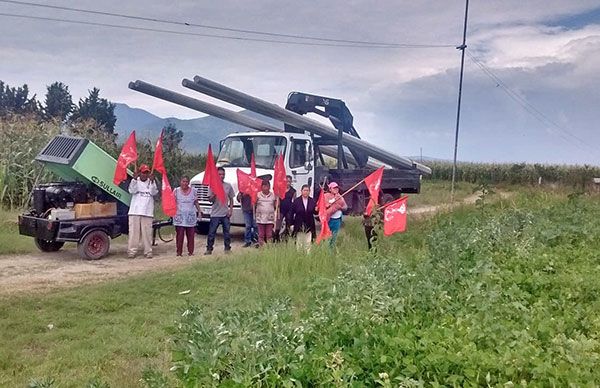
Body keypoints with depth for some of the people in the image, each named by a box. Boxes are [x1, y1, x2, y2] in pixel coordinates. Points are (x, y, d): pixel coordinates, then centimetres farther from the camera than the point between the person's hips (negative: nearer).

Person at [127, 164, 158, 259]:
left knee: (147, 232, 0)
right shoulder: (135, 181, 8)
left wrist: (152, 181, -21)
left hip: (147, 212, 1)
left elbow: (154, 192, -6)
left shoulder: (151, 182, 10)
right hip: (135, 211, -1)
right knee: (133, 232, -2)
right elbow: (131, 190, -10)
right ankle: (132, 251, 0)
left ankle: (148, 251, 5)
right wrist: (134, 178, -24)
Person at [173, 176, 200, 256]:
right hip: (179, 217, -1)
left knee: (191, 235, 0)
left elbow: (196, 203, 12)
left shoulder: (193, 191, 7)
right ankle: (179, 252, 2)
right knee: (179, 235, -4)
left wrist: (199, 211, 3)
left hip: (190, 217, 1)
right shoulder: (176, 191, 4)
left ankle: (190, 251, 7)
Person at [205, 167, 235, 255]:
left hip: (225, 214, 2)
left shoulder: (228, 186, 5)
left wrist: (231, 210, 1)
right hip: (215, 214, -2)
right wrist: (214, 193, -19)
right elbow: (210, 200, -3)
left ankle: (227, 248, 16)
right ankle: (209, 249, 6)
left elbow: (231, 199, 10)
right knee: (211, 232, -1)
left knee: (227, 232, 7)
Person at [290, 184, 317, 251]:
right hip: (299, 225, -1)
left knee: (308, 243, 2)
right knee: (299, 243, 6)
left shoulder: (312, 201, 3)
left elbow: (315, 212, 5)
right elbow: (291, 213, -3)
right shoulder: (296, 201, -3)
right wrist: (291, 223, -7)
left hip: (309, 226, 1)